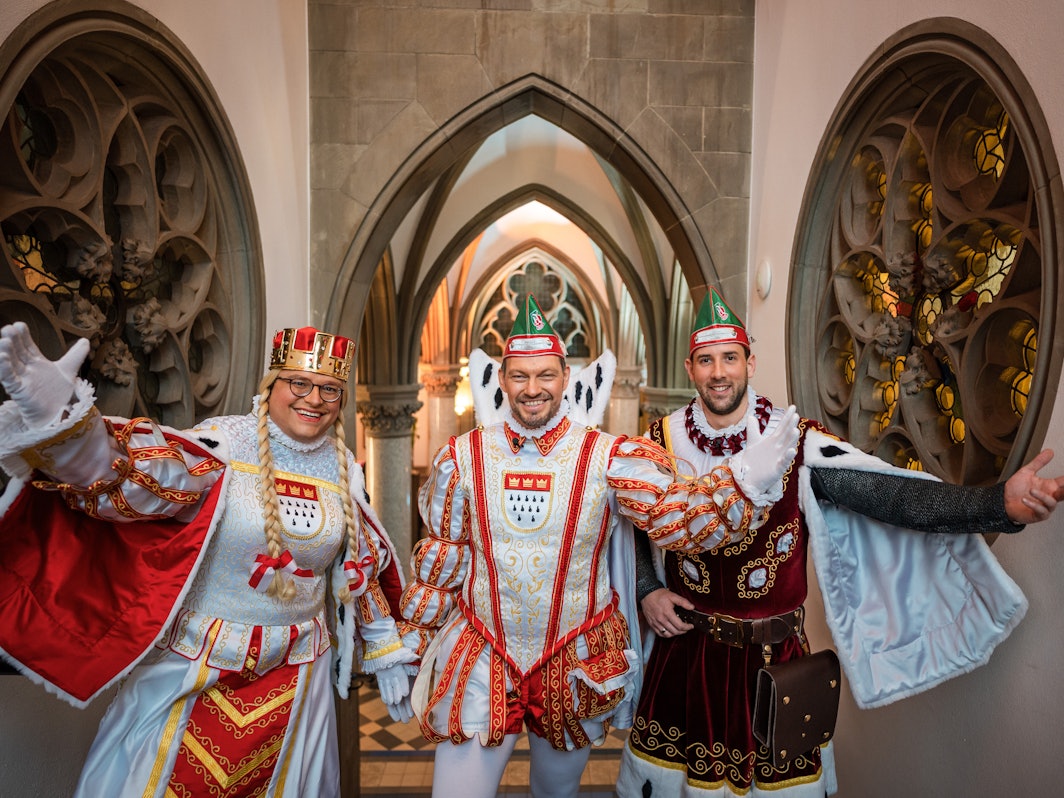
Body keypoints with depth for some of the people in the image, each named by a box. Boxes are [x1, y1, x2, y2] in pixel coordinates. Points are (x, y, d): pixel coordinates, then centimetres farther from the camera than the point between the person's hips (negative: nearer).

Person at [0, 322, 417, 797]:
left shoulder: (341, 470, -1)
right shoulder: (225, 443, -13)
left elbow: (363, 571, 7)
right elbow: (145, 477, -31)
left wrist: (386, 655, 11)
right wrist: (64, 417, -49)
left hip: (294, 674, 4)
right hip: (196, 667, -3)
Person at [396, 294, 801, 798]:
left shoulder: (608, 457, -12)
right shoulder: (462, 458, -7)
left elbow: (677, 514, -21)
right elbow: (441, 557, 4)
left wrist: (747, 483, -38)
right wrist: (412, 643, 12)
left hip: (576, 664, 0)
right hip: (481, 662, 0)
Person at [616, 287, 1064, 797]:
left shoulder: (798, 443, -12)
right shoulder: (662, 440, -6)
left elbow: (894, 495, -23)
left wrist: (1002, 503, -36)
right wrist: (647, 591, -5)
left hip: (773, 658, -1)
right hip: (684, 648, 1)